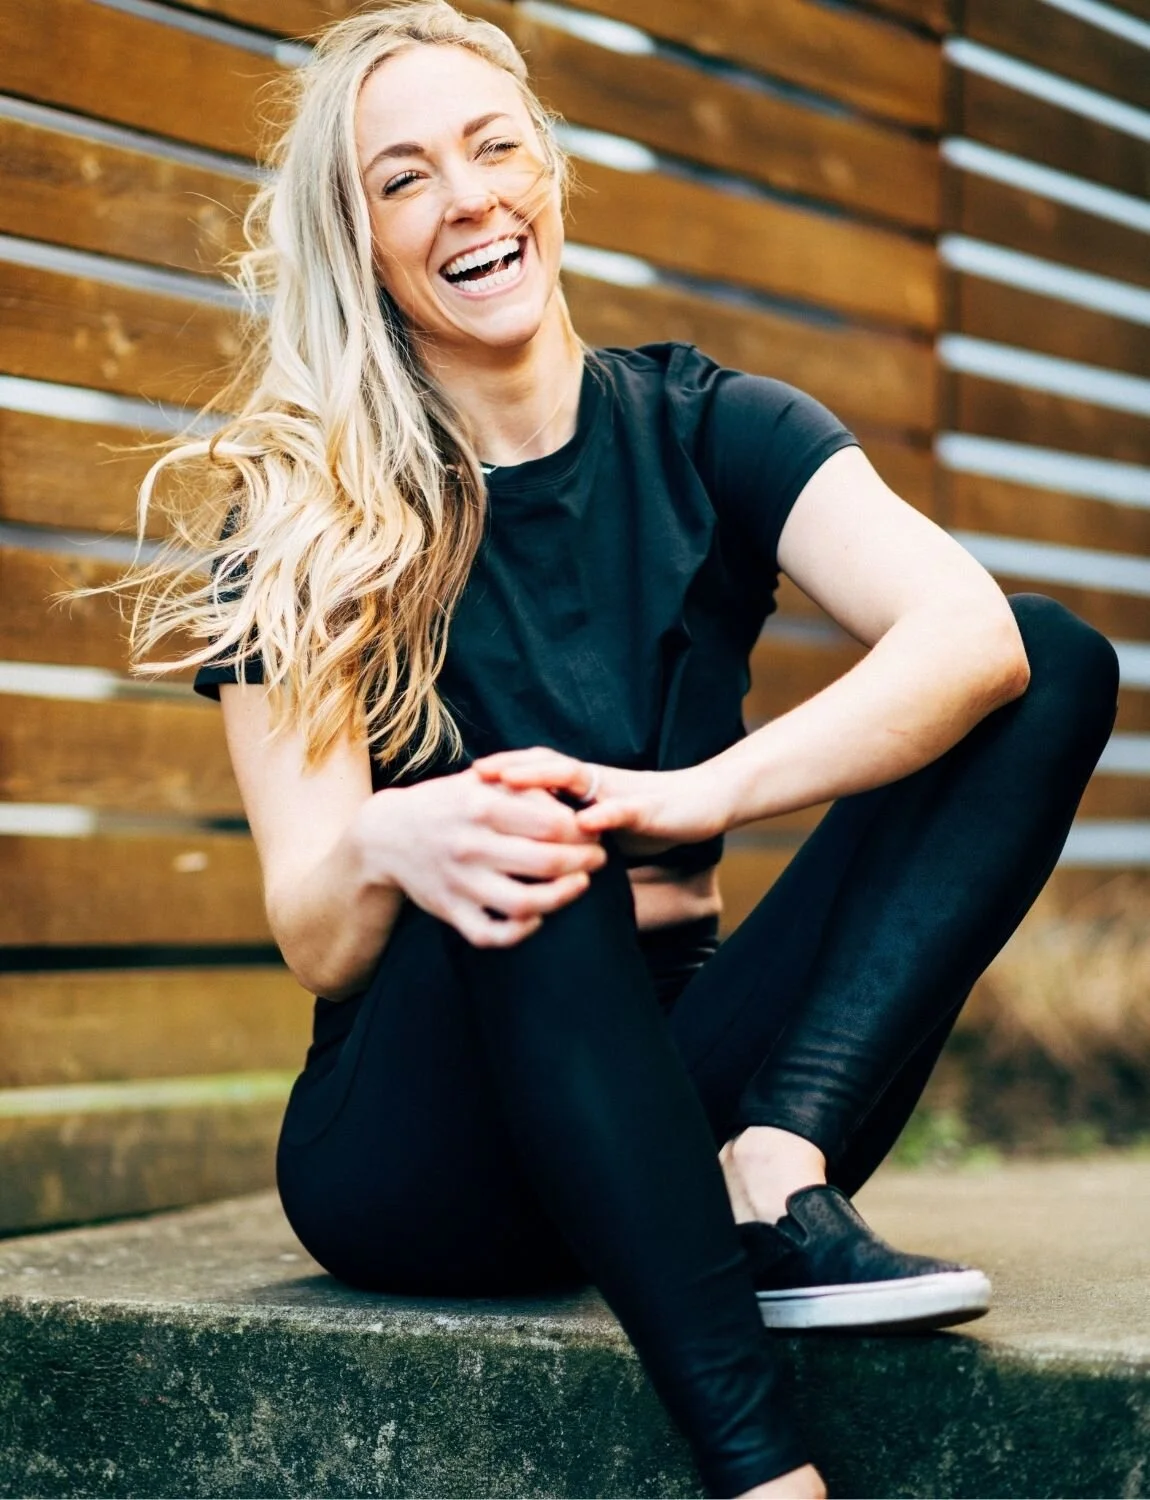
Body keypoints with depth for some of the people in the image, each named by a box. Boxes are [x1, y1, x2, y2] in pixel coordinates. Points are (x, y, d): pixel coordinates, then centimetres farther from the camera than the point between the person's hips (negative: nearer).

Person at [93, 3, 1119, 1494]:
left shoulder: (701, 430, 2)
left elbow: (977, 633, -17)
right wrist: (384, 848, -37)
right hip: (416, 1152, -2)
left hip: (674, 1078, 3)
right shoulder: (296, 518, -3)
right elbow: (312, 942, -12)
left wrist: (695, 796, -33)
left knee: (1064, 663, -11)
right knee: (518, 869, -37)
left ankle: (772, 1176, -27)